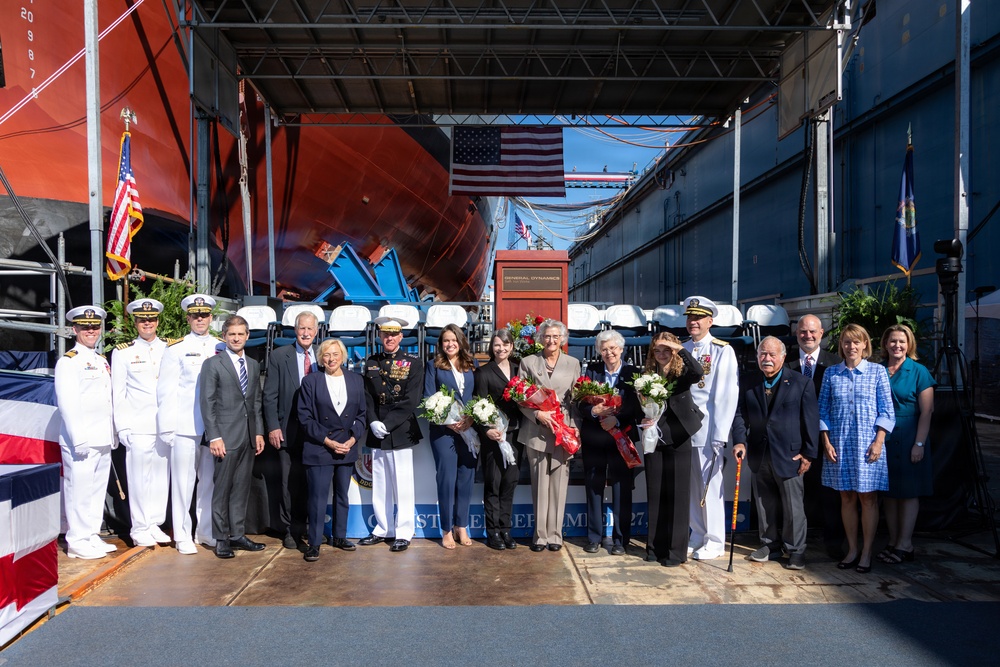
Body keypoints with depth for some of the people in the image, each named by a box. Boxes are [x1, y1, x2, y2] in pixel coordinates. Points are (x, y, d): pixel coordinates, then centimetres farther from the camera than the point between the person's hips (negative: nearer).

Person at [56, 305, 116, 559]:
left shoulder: (102, 361, 17)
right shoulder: (68, 362, -7)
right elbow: (66, 403, -13)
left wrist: (113, 434, 14)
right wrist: (78, 438, -18)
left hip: (103, 440, 8)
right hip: (81, 440, -7)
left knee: (97, 490, 13)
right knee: (79, 491, -2)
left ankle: (92, 537, 22)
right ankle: (77, 542, 7)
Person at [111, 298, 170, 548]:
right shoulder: (123, 352, 4)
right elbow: (118, 393, 2)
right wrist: (122, 427, -4)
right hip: (138, 425, -2)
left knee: (161, 475, 7)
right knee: (139, 477, 0)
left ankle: (155, 524, 19)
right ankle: (139, 529, 12)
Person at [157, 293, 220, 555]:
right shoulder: (176, 349, 2)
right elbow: (166, 390, 0)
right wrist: (167, 427, -6)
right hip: (185, 426, -3)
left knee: (211, 480, 9)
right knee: (183, 481, 2)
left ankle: (206, 531, 22)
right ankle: (182, 536, 13)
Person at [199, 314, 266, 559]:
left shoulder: (254, 365, 14)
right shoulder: (213, 364, -2)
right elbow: (207, 403, -6)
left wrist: (259, 432, 9)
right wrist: (214, 437, -13)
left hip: (249, 437, 5)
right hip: (226, 437, -5)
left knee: (242, 488, 10)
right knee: (222, 489, 1)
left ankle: (238, 534, 20)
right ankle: (221, 539, 12)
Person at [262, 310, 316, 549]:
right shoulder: (279, 356, 2)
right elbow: (270, 395, 0)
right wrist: (273, 427, -7)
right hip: (289, 429, -2)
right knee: (290, 482, 2)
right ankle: (291, 531, 14)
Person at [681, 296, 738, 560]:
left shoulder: (722, 351, -5)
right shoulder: (681, 351, 11)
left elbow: (726, 395, -9)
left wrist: (720, 435, -14)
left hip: (708, 430, -5)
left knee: (710, 485, 1)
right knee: (692, 486, 12)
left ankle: (714, 542, 14)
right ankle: (698, 536, 25)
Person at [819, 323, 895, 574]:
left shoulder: (877, 371, 2)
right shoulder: (831, 373, 6)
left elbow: (886, 411, 0)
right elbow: (822, 411, 7)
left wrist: (878, 442, -8)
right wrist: (826, 443, -1)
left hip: (868, 444, -2)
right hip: (839, 445, 2)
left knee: (868, 497, 2)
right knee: (847, 498, 8)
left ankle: (866, 553, 12)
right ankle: (852, 550, 17)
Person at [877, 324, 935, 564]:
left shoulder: (919, 371, -3)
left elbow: (926, 411, -7)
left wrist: (919, 444, -13)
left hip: (908, 440, -4)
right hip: (882, 440, 4)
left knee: (908, 492, 2)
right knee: (888, 492, 8)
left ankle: (904, 545, 7)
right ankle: (893, 541, 16)